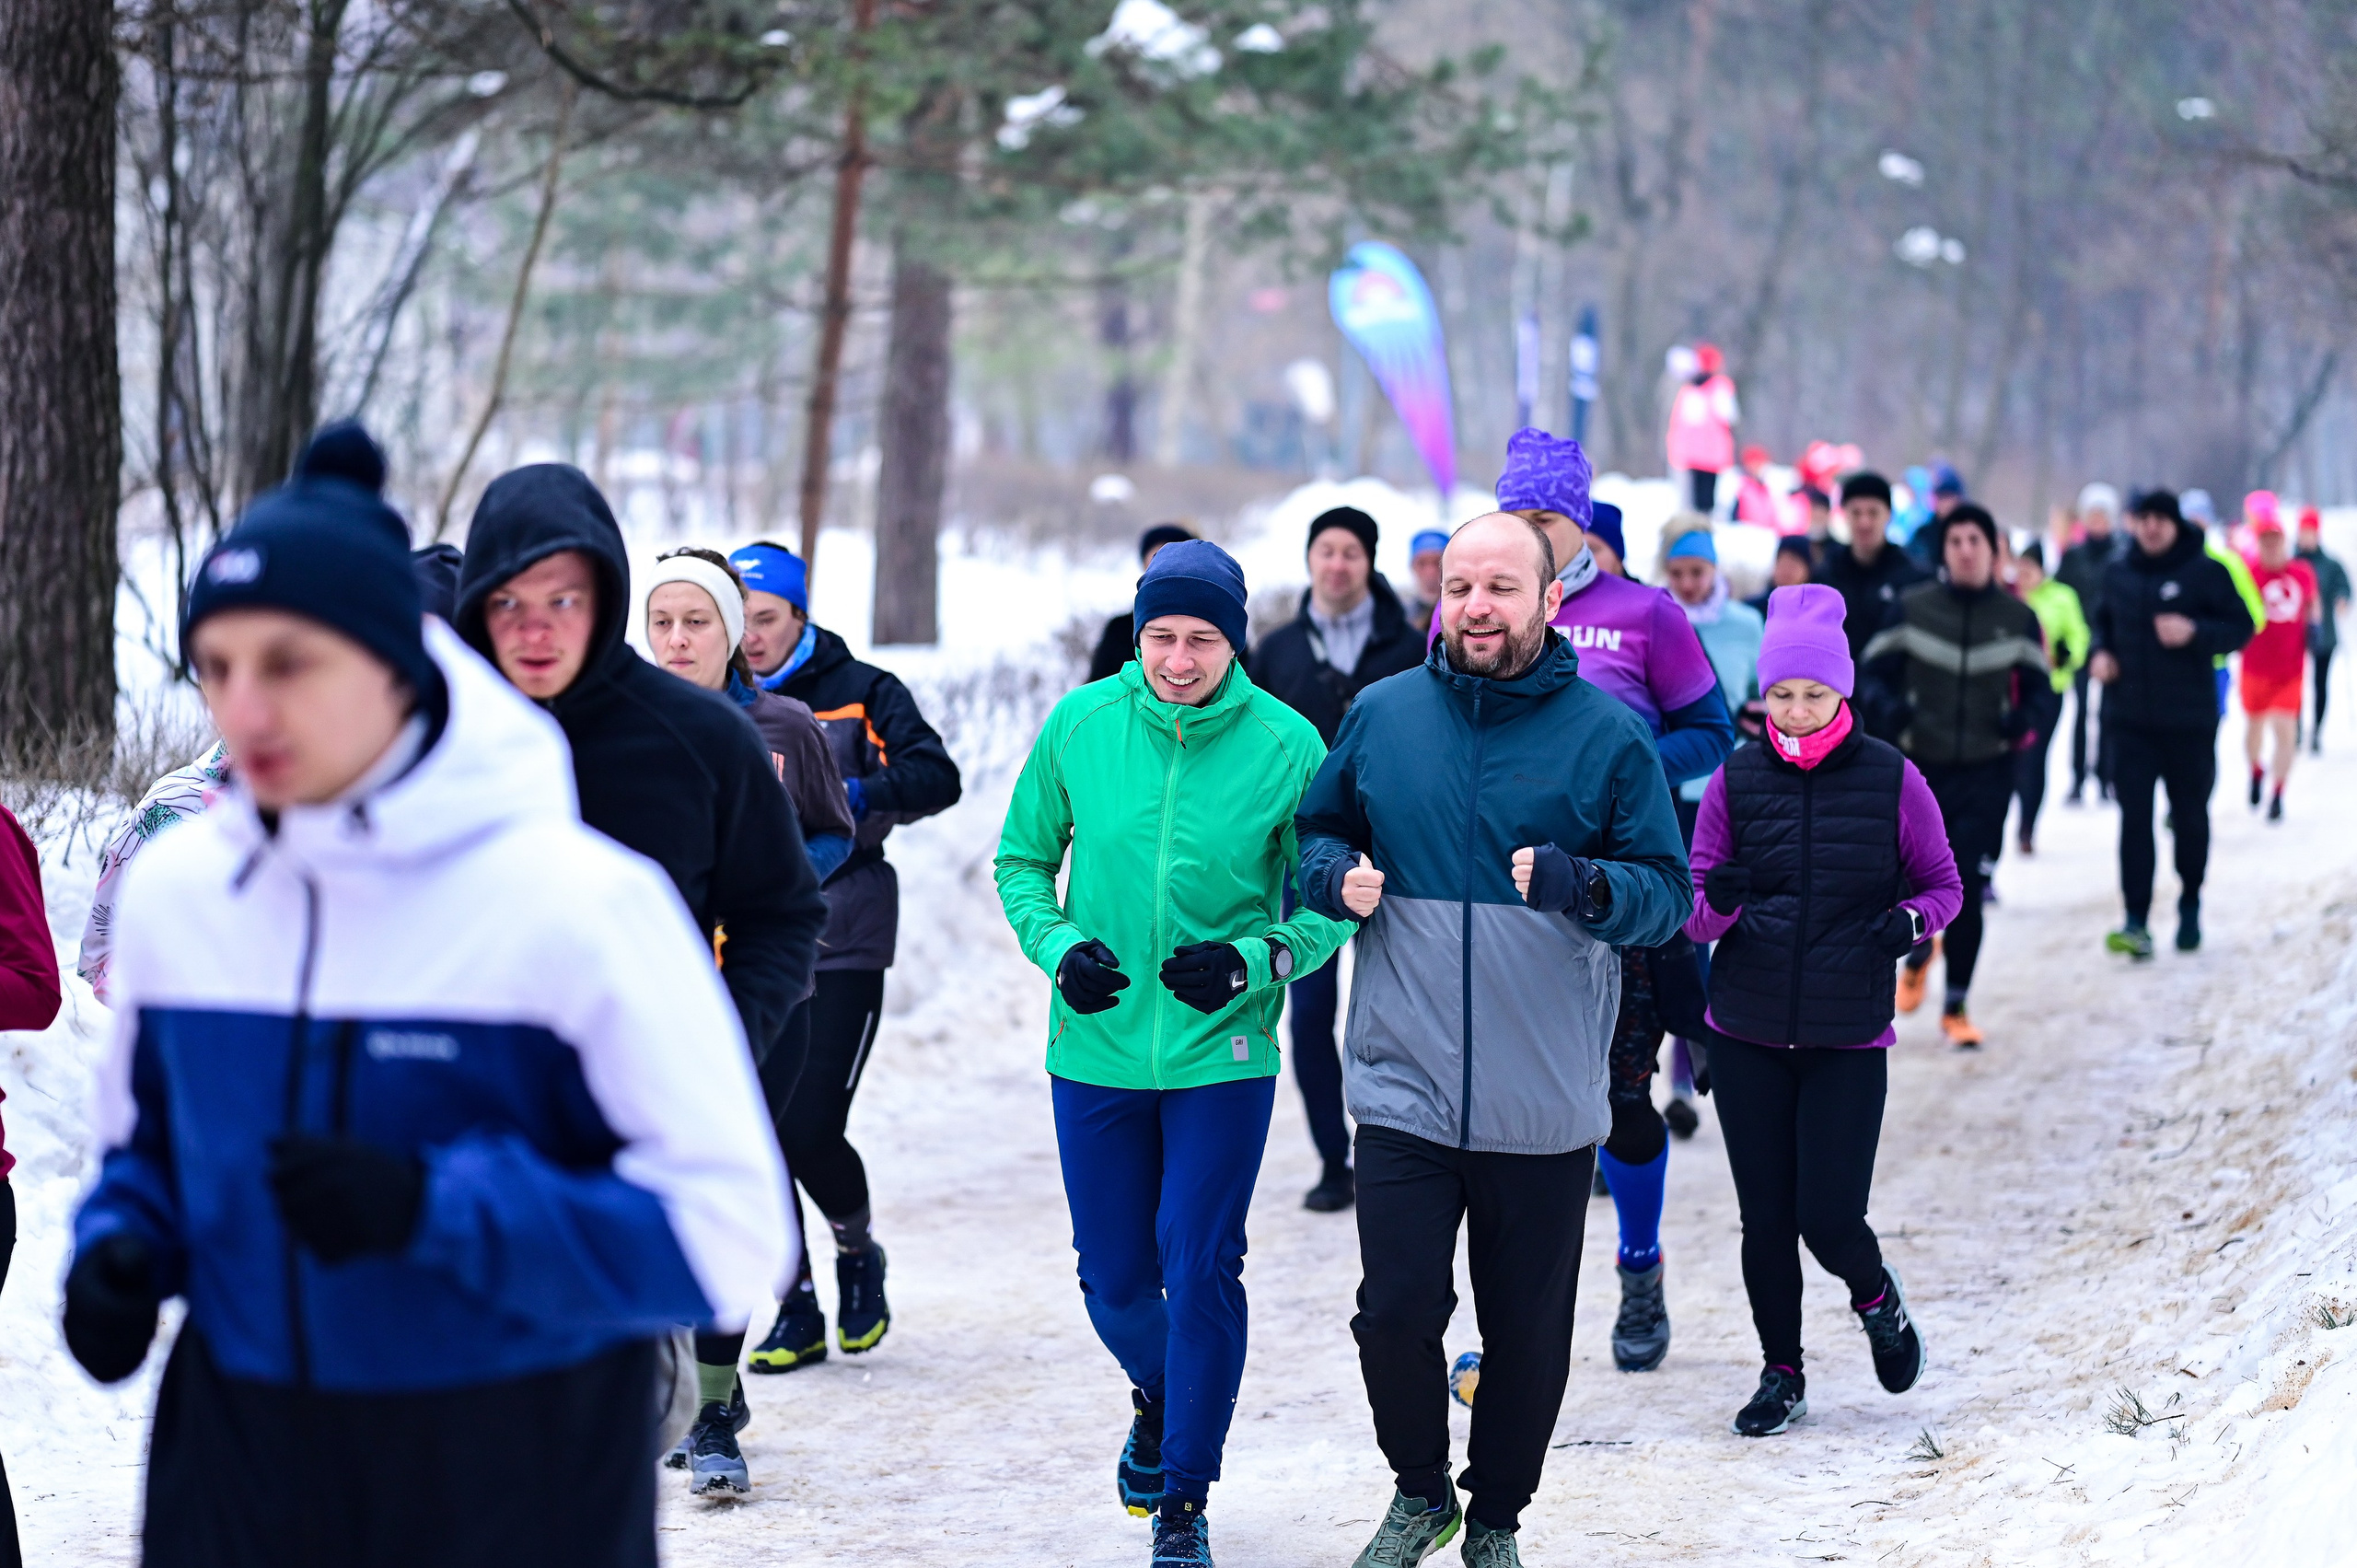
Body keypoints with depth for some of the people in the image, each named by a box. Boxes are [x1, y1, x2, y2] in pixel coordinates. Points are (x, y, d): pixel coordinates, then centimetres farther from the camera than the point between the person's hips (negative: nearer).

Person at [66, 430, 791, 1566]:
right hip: (234, 1472, 4)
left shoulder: (574, 899, -14)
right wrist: (120, 1251, -4)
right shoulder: (171, 888, 2)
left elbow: (729, 1236, -15)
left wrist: (434, 1209, -24)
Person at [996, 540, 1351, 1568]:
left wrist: (1253, 961, -17)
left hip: (1223, 1055, -2)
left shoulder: (1286, 745, -8)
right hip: (1096, 1049, 2)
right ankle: (1158, 1399, 45)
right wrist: (1057, 945, -9)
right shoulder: (1079, 725, -3)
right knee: (1113, 1278, 11)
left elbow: (1330, 902, -1)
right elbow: (1022, 860, 9)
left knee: (1199, 1275, -3)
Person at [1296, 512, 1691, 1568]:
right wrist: (1338, 876, -7)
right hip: (1403, 1087, 1)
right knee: (1394, 1315, -4)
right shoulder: (1380, 715, 4)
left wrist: (1583, 885, -24)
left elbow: (1668, 894, -3)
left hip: (1543, 1110, -1)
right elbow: (1315, 835, 16)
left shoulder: (1608, 735, -3)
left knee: (1528, 1335, 9)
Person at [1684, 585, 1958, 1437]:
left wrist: (1909, 920, -15)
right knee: (1765, 1219, 5)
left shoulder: (1891, 781, -3)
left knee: (1829, 1220, -7)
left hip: (1850, 1037, -2)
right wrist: (1718, 900, -21)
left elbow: (1943, 885, 7)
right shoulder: (1735, 781, 1)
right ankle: (1781, 1376, 23)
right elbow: (1694, 914, 3)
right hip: (1748, 1034, 2)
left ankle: (1875, 1296, 28)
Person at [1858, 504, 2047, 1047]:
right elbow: (1875, 674, 3)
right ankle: (1918, 954, 35)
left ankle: (1956, 1007, 9)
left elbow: (2036, 686, 11)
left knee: (1966, 890, -6)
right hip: (1919, 768, 0)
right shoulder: (1911, 609, 0)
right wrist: (1886, 707, -19)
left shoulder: (2017, 619, 4)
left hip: (1987, 773, 0)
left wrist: (2022, 718, -12)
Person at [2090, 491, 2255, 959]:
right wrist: (2099, 653, 2)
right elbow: (2103, 623, 22)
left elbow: (2240, 628, -5)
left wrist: (2195, 632, -21)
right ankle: (2136, 923, -12)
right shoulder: (2118, 576, 8)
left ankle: (2190, 908, 29)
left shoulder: (2205, 572, -5)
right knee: (2134, 818, -8)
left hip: (2189, 721, -2)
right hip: (2131, 721, 2)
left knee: (2190, 816, 10)